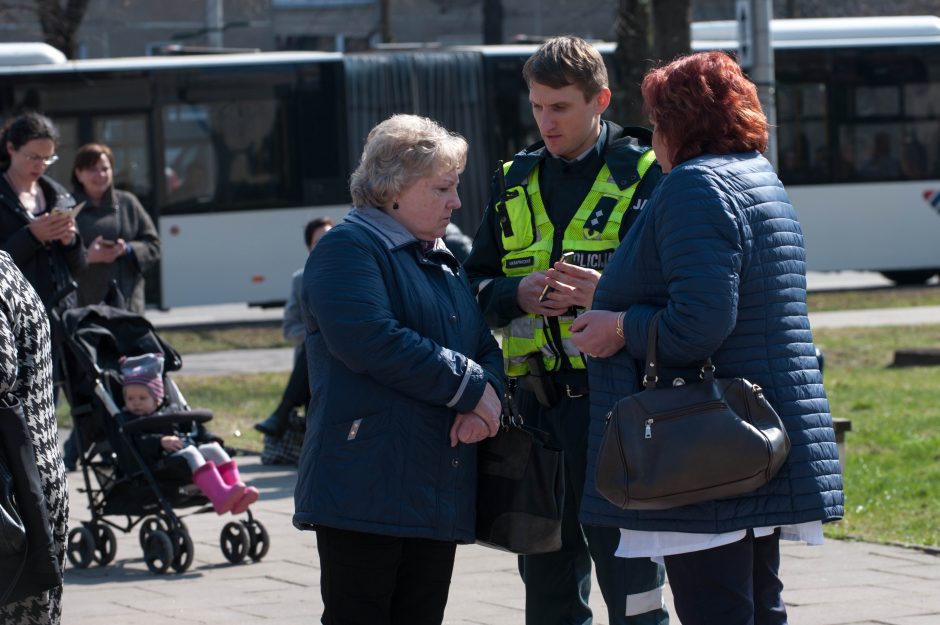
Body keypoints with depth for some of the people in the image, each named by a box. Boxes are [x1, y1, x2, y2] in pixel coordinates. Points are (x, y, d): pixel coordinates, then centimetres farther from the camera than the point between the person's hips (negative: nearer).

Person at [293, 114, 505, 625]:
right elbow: (372, 342, -20)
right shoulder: (347, 248, -6)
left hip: (439, 495, 8)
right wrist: (468, 386, -14)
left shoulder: (444, 262, 22)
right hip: (364, 494, -8)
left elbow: (485, 348, 20)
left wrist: (486, 400, -4)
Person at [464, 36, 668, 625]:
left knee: (628, 576, -5)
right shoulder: (516, 181, 15)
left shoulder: (644, 174, -1)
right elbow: (477, 284, 17)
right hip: (535, 401, 6)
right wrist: (519, 293, -5)